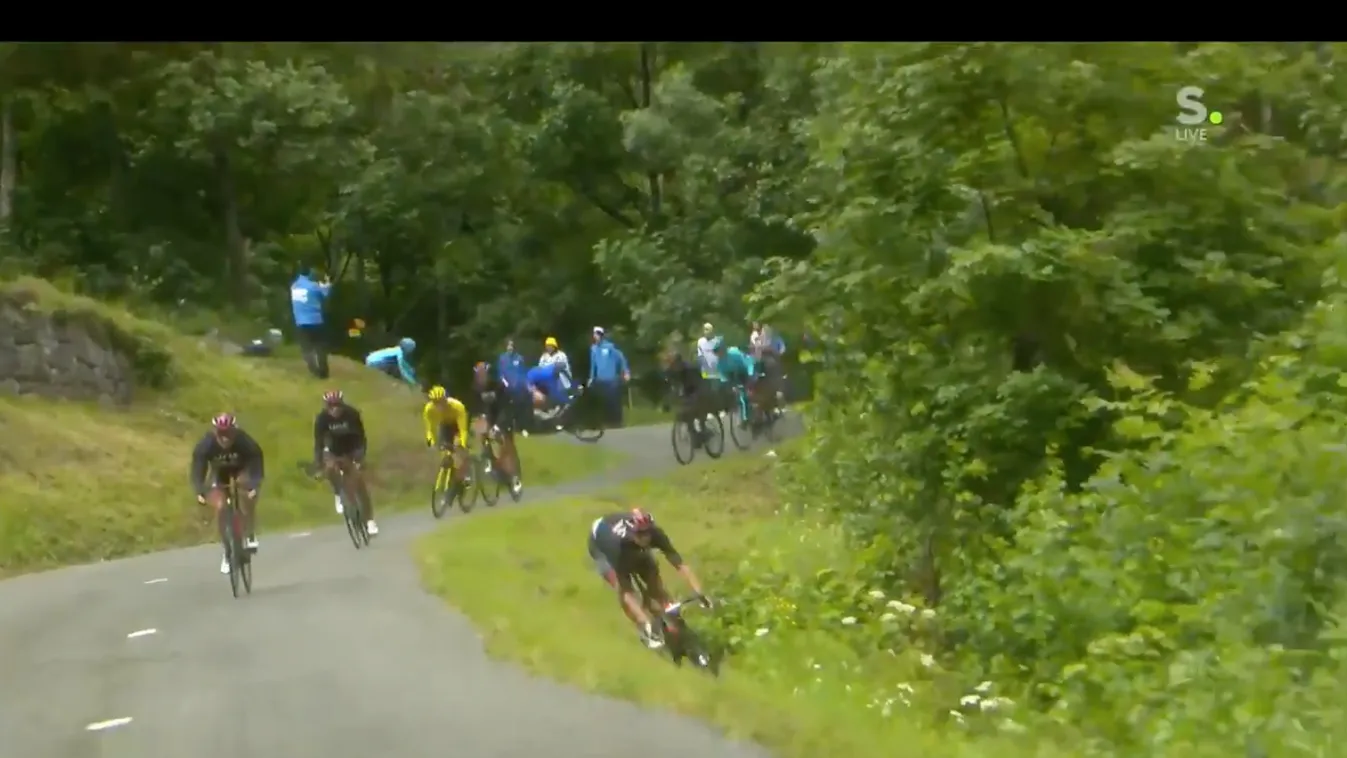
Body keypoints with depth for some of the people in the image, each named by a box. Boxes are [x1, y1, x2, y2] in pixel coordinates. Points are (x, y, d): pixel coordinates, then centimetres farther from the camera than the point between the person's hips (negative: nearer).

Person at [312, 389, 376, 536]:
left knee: (359, 483, -12)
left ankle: (370, 520, -3)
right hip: (333, 451, 1)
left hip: (352, 450, -1)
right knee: (330, 467, -32)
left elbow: (361, 437, -24)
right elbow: (319, 442, -22)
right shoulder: (322, 418, -24)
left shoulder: (352, 414, -27)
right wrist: (318, 465, -30)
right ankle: (339, 495, -5)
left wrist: (360, 458, -36)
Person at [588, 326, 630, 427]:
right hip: (600, 380, 5)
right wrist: (591, 378, 14)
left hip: (612, 379, -5)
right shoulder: (593, 348, 7)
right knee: (605, 402, 6)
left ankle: (617, 421, 4)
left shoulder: (610, 346, -9)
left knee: (614, 401, -5)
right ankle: (610, 421, 15)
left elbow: (621, 358, -7)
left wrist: (626, 372, -11)